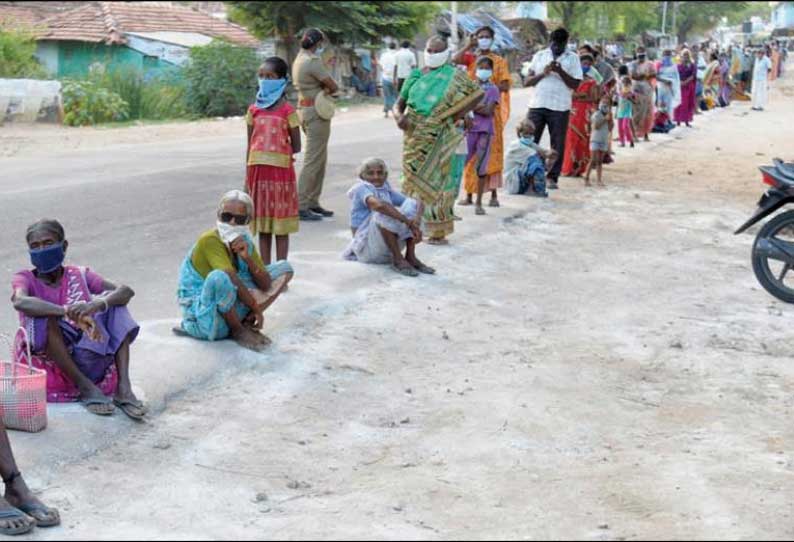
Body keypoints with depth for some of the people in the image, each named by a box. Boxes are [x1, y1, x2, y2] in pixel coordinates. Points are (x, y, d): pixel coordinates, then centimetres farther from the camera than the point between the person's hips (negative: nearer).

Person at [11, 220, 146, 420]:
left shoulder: (79, 276, 7)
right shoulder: (25, 279, -1)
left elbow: (126, 291, -9)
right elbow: (20, 301, -27)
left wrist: (97, 304, -30)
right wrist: (68, 312, -41)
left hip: (88, 362, 3)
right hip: (48, 369, -3)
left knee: (113, 301, -10)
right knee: (45, 316, -27)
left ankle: (123, 387, -20)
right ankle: (86, 388, -22)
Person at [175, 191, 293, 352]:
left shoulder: (245, 242, 1)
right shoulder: (209, 241, -21)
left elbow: (266, 285, -3)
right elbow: (233, 280, -29)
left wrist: (248, 258, -19)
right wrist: (256, 309, -20)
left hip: (232, 306, 8)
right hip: (202, 313, -8)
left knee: (284, 268, 6)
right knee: (219, 277, -41)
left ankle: (245, 323, -2)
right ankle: (238, 331, -14)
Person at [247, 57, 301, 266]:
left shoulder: (287, 111, -4)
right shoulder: (254, 110, 6)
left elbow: (296, 147, -2)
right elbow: (250, 145, 8)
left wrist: (276, 152, -5)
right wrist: (248, 177, 6)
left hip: (281, 170, -4)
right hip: (258, 170, 4)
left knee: (281, 225, 3)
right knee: (262, 224, 9)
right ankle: (265, 268, 17)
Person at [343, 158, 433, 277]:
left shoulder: (387, 190, 13)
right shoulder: (361, 188, -7)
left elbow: (418, 203, 3)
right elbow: (378, 205, -29)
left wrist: (417, 221, -20)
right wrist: (408, 222, -30)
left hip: (387, 252, 7)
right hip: (367, 248, -7)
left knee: (412, 204, -6)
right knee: (384, 213, -30)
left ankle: (411, 257, -13)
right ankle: (398, 260, -23)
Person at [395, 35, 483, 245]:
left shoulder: (453, 76, -2)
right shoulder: (416, 75, 10)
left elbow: (478, 94, 0)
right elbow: (401, 100, 15)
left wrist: (457, 116, -5)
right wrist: (400, 115, -6)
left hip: (438, 139, -4)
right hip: (414, 137, 4)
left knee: (436, 180, -3)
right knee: (413, 179, 6)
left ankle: (438, 231, 2)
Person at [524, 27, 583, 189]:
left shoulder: (573, 58, 5)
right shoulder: (539, 56, 11)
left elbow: (575, 85, -3)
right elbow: (527, 82, 7)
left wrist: (560, 71, -15)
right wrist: (543, 73, -8)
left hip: (560, 108, -2)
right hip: (537, 105, 2)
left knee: (558, 145, 1)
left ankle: (552, 177, 9)